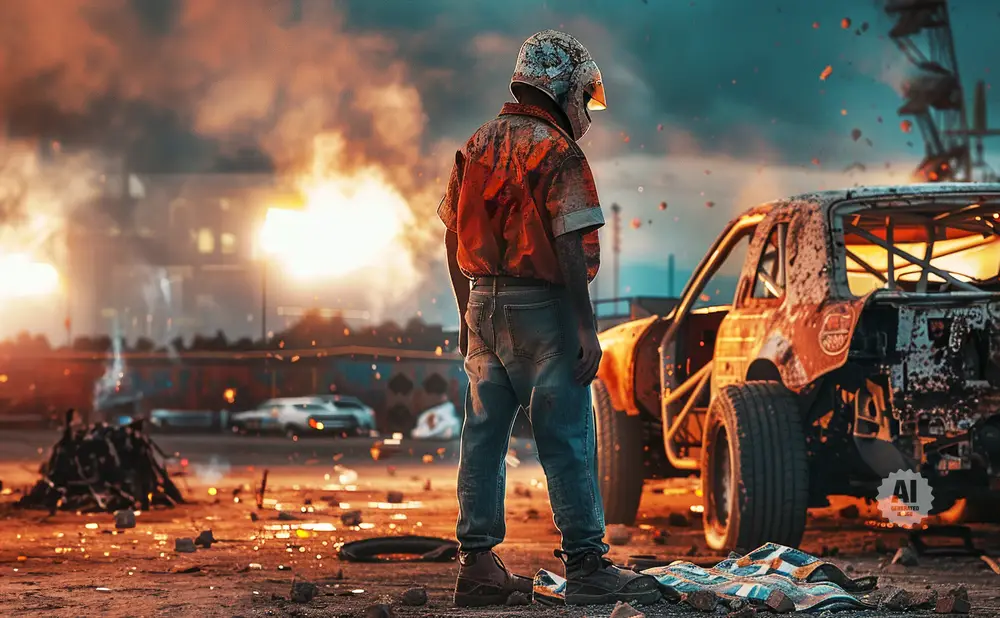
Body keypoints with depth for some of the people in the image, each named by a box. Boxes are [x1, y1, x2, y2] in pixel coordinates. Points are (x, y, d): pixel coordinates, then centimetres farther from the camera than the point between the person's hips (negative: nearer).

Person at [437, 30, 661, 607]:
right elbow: (569, 246, -17)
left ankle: (478, 565, 12)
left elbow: (454, 236, 14)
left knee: (484, 436, 10)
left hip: (484, 304, 7)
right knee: (567, 440, -3)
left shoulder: (476, 147, 11)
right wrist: (587, 329, -15)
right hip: (541, 308, -7)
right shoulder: (557, 153, -12)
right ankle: (587, 565, -2)